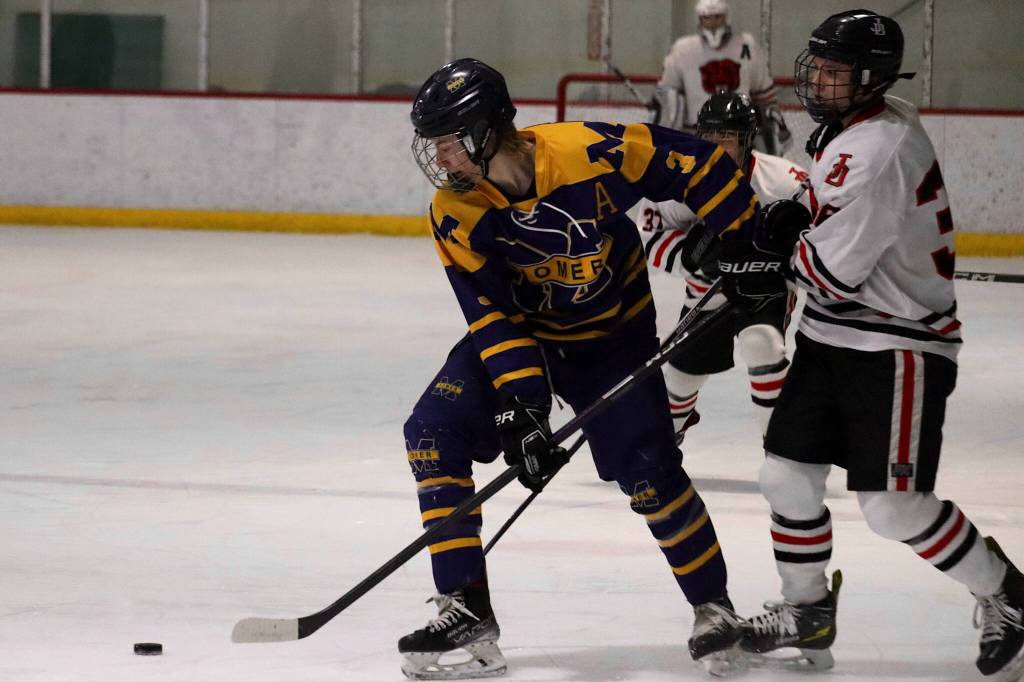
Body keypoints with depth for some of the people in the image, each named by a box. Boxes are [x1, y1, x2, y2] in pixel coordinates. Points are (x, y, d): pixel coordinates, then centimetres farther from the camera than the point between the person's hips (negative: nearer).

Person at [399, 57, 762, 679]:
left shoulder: (589, 153, -29)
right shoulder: (456, 214, -18)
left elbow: (696, 165, -18)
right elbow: (493, 317, -18)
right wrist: (522, 408, -28)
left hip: (613, 336, -3)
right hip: (519, 331, 3)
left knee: (648, 474, -12)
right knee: (433, 434, -15)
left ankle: (713, 605, 13)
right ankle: (467, 612, -12)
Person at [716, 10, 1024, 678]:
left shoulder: (882, 148, -25)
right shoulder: (846, 127, 7)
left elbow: (834, 269, -25)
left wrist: (788, 240, -5)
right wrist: (790, 228, 3)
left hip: (899, 345, -10)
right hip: (832, 333, 10)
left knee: (893, 504, -9)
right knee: (788, 472, 8)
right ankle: (808, 609, 24)